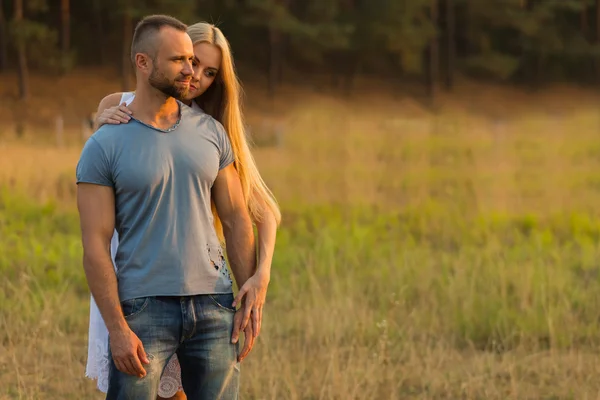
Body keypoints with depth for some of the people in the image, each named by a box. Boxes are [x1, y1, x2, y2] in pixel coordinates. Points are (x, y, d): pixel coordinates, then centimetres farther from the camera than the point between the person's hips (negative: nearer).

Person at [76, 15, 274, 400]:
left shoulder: (209, 132, 8)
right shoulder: (104, 147, -5)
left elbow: (236, 219, 11)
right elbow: (95, 246, -8)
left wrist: (251, 300, 4)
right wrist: (117, 328, -15)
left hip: (214, 306, 4)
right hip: (144, 309, -4)